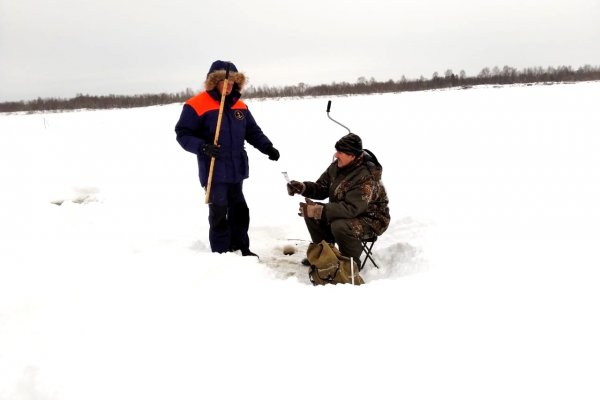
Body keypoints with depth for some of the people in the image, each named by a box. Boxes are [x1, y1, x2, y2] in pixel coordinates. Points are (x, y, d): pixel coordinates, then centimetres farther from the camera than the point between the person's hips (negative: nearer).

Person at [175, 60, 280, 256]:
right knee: (219, 213, -3)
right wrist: (202, 147, -26)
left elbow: (253, 132, 14)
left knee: (239, 210, 14)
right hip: (214, 171, -6)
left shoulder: (240, 106, 9)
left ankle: (241, 249, 28)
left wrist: (268, 147, -2)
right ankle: (221, 254, 9)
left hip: (236, 170, 7)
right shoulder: (196, 105, -11)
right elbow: (183, 134, -11)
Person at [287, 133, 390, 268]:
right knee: (310, 212, -4)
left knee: (340, 226, -35)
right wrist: (303, 187, -18)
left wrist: (319, 210, -40)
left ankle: (352, 262, -9)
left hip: (371, 220, -8)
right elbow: (322, 188, 3)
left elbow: (351, 208, -37)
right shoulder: (337, 165, -7)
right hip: (344, 212, 8)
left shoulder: (367, 177, -31)